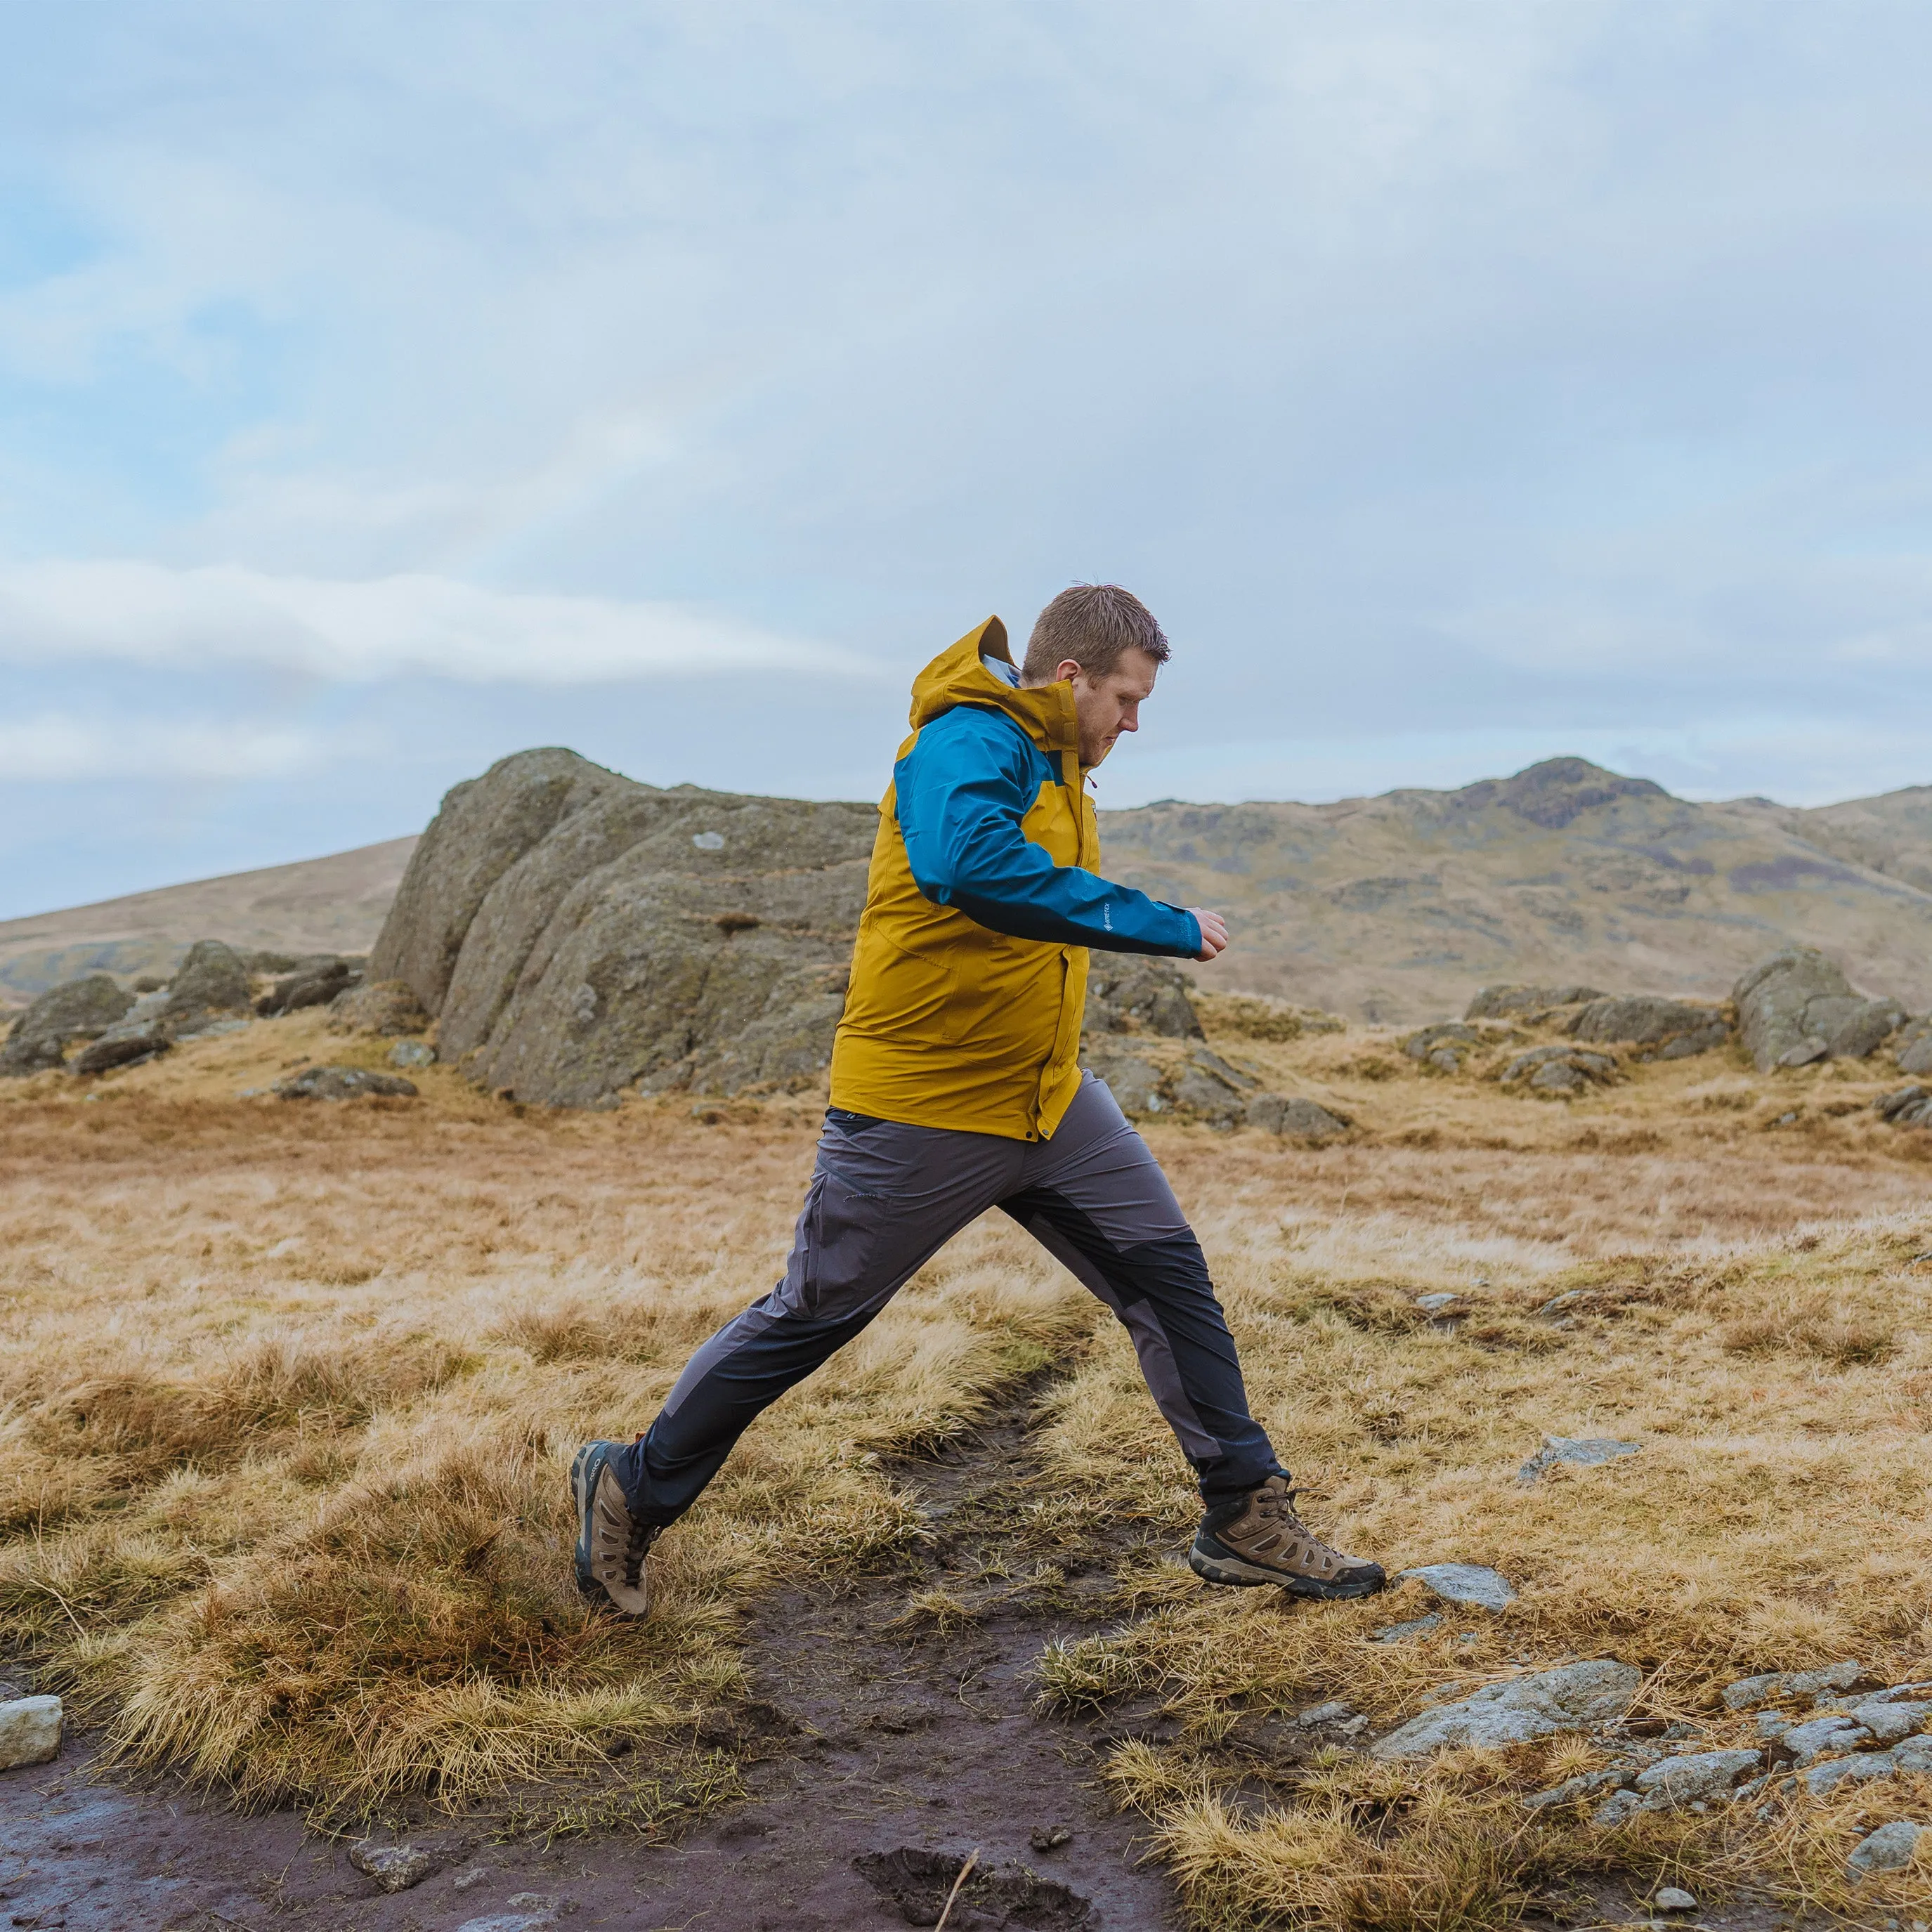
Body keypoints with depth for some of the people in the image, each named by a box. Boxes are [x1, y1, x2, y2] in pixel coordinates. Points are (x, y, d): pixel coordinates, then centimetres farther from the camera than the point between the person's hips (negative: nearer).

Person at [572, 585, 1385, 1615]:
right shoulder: (966, 745, -21)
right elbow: (973, 865, -42)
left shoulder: (1053, 762, 10)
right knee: (810, 1317, 5)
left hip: (1048, 1100, 8)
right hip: (920, 1107, -8)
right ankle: (633, 1490, 24)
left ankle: (1249, 1518, 13)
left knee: (1168, 1270, 3)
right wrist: (1166, 927, -38)